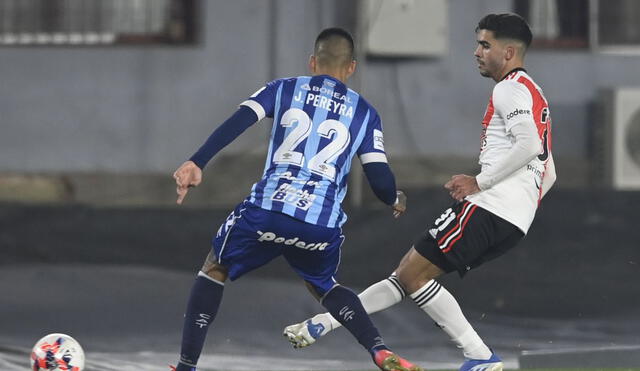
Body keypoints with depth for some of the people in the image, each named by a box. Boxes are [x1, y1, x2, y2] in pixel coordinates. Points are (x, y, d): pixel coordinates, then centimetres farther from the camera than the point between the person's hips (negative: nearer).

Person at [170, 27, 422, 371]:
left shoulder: (285, 89, 13)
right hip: (323, 223, 2)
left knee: (215, 270, 23)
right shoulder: (364, 113, 15)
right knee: (323, 284, 31)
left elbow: (237, 122, -3)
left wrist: (196, 162, -11)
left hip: (267, 208, -2)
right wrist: (395, 201, 32)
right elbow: (380, 180, 9)